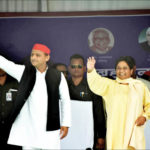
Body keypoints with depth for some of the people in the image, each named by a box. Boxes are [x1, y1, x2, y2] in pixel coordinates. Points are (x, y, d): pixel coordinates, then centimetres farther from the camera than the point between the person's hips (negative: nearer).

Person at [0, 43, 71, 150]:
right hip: (27, 127, 1)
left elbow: (65, 100, 4)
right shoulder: (23, 72, 3)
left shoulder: (58, 77, 0)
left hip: (50, 128, -1)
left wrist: (66, 124, 0)